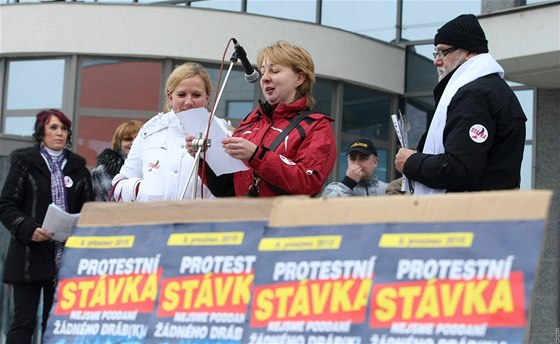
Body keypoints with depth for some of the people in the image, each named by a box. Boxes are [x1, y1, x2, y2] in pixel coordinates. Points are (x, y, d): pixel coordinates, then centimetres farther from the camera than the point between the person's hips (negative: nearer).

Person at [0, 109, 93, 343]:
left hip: (66, 259, 3)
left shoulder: (78, 168, 14)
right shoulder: (24, 163, 3)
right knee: (24, 323, -6)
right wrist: (28, 229, -19)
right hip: (30, 256, -3)